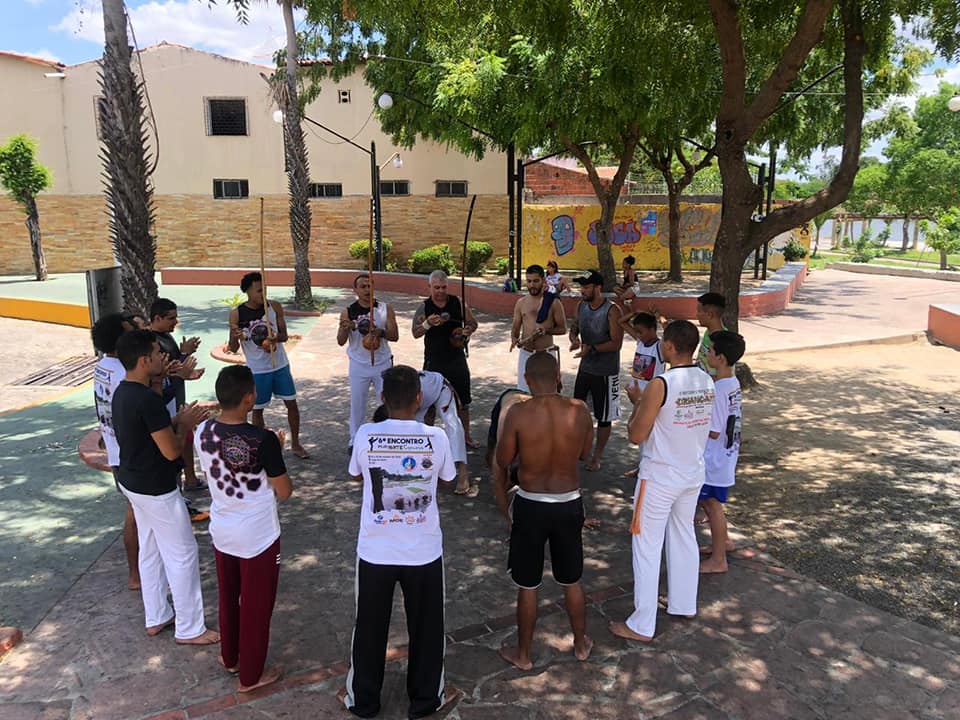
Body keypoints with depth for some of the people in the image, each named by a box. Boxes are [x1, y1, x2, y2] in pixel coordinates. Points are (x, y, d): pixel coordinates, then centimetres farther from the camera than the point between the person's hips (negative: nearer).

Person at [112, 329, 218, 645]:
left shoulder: (122, 393, 2)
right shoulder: (148, 400, -28)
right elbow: (171, 451, -24)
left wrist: (176, 420, 5)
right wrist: (185, 424, -9)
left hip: (132, 482, 10)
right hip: (155, 489, -10)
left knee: (150, 551, 21)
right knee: (182, 555, 4)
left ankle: (156, 618, 35)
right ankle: (189, 629, 16)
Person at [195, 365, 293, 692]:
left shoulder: (202, 432, -10)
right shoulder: (263, 440, -27)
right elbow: (285, 491, -16)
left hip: (222, 533, 6)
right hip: (259, 538, -6)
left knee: (228, 598, 26)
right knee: (256, 608, 14)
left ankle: (230, 658, 46)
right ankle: (251, 676, 30)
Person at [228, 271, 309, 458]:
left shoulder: (275, 307, -7)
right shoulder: (237, 314, -12)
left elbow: (284, 335, -2)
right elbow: (233, 348, -8)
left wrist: (276, 337, -25)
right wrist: (235, 338, -31)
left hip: (280, 365, 2)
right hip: (257, 370, -2)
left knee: (292, 404, 7)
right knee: (258, 409, 8)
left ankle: (295, 444, 23)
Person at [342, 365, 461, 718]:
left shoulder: (366, 435, -13)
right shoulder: (436, 438, -14)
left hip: (375, 551, 1)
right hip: (424, 551, 0)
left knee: (370, 628, 20)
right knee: (426, 628, 19)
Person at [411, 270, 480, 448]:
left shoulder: (458, 303, -1)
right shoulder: (424, 307, -4)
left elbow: (472, 323, 7)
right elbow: (415, 333, -8)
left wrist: (465, 332, -14)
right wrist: (428, 324, -26)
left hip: (457, 359, 2)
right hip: (433, 361, -1)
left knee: (463, 400, 11)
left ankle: (466, 436, 25)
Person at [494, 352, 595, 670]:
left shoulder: (518, 412, -18)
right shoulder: (580, 411, -10)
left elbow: (503, 460, -8)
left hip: (531, 505, -2)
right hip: (569, 504, 3)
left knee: (527, 586, 15)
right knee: (572, 581, 23)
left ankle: (523, 654, 31)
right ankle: (581, 644, 41)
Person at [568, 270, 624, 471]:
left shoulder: (612, 311, -19)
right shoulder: (581, 306, 1)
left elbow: (616, 343, -21)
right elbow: (574, 327, 15)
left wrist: (592, 349, -31)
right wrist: (574, 338, -8)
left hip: (605, 372, -6)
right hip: (585, 367, 7)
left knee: (603, 417, 7)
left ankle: (597, 457, 20)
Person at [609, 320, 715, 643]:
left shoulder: (660, 385, -23)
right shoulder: (707, 382, 0)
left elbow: (636, 435, -17)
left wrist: (637, 403, -1)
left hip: (659, 478, -7)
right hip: (693, 475, 7)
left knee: (646, 548, 4)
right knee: (684, 538, 23)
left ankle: (641, 625, 13)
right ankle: (684, 605, 39)